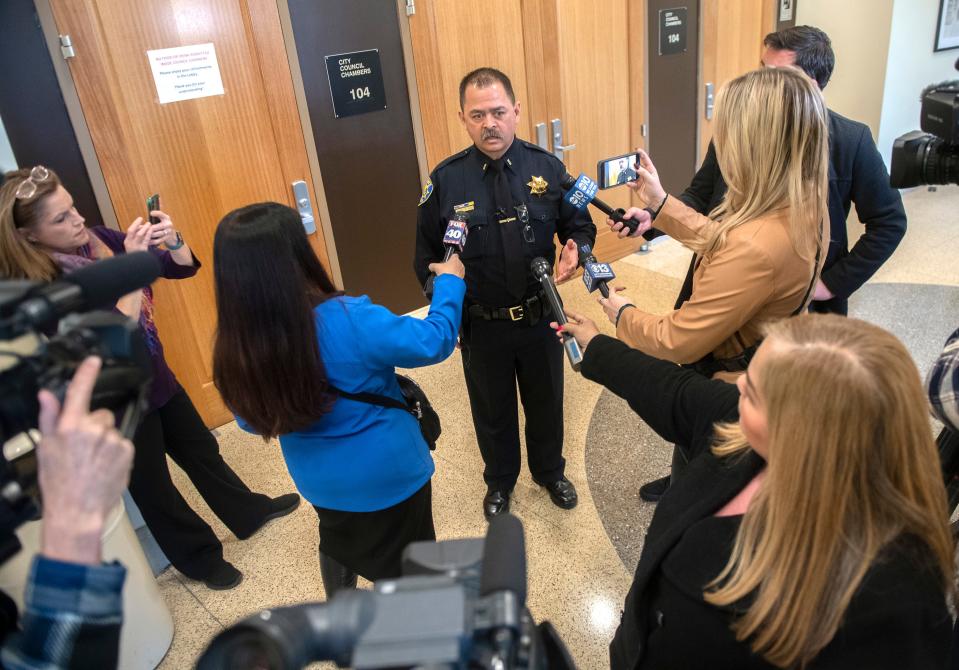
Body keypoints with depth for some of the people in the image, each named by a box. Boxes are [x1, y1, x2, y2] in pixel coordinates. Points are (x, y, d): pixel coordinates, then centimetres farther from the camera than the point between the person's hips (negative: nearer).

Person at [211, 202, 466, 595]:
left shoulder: (234, 350, -18)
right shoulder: (350, 321, -33)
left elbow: (253, 421, -1)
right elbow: (434, 342, -19)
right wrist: (450, 281, -3)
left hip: (319, 482, 6)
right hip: (389, 476, -5)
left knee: (339, 543, 35)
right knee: (406, 574, 20)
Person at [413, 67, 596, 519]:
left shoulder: (547, 167, -9)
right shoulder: (445, 180, -12)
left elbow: (580, 224, 2)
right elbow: (427, 256, -4)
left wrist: (574, 249, -21)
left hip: (540, 317, 1)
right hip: (481, 325, -1)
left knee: (546, 402, 23)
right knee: (493, 412, 20)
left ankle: (550, 472, 52)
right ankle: (500, 482, 48)